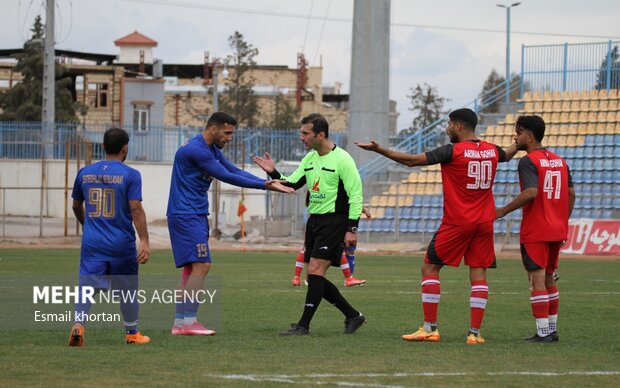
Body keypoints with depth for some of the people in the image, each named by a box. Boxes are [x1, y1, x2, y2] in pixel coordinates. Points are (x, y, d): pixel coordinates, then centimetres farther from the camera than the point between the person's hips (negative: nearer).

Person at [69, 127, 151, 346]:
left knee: (87, 286, -2)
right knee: (127, 289, 13)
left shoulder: (85, 173, 6)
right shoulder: (130, 175, -6)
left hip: (92, 243, 2)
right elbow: (136, 209, -13)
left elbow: (76, 206, 18)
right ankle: (132, 333, 24)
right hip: (122, 244, -2)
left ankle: (78, 324, -25)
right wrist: (144, 241, -14)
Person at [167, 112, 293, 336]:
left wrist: (267, 183, 2)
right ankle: (188, 322, -16)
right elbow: (227, 176, -18)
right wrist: (263, 185, -14)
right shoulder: (196, 150, -18)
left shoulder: (212, 150, 15)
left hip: (195, 215, 11)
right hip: (186, 215, -11)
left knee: (190, 269, 9)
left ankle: (180, 323, 9)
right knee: (201, 266, -15)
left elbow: (235, 171, 14)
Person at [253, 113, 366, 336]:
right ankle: (353, 316, 19)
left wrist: (352, 229, -17)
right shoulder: (309, 158, 11)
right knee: (315, 277, 7)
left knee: (315, 271, -15)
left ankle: (303, 325, -13)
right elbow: (291, 184, 11)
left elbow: (355, 195, -13)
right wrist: (273, 173, -7)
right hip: (314, 220, 9)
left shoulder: (342, 159, -12)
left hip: (334, 221, -9)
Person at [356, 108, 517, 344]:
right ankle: (475, 332, -2)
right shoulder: (492, 150, 7)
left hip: (457, 223, -5)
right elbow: (507, 155, 33)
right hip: (484, 223, 5)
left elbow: (412, 160, -12)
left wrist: (379, 150, -7)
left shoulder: (453, 151, -11)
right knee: (479, 273, 4)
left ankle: (430, 328, 1)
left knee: (429, 268, 4)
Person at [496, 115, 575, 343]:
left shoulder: (528, 162, -11)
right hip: (557, 230, 8)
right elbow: (571, 194, 13)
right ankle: (552, 329, 17)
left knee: (537, 279, -6)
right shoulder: (559, 161, 13)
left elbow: (531, 192, -24)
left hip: (535, 232, -8)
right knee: (549, 278, 16)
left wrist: (504, 211, -16)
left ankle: (543, 332, -9)